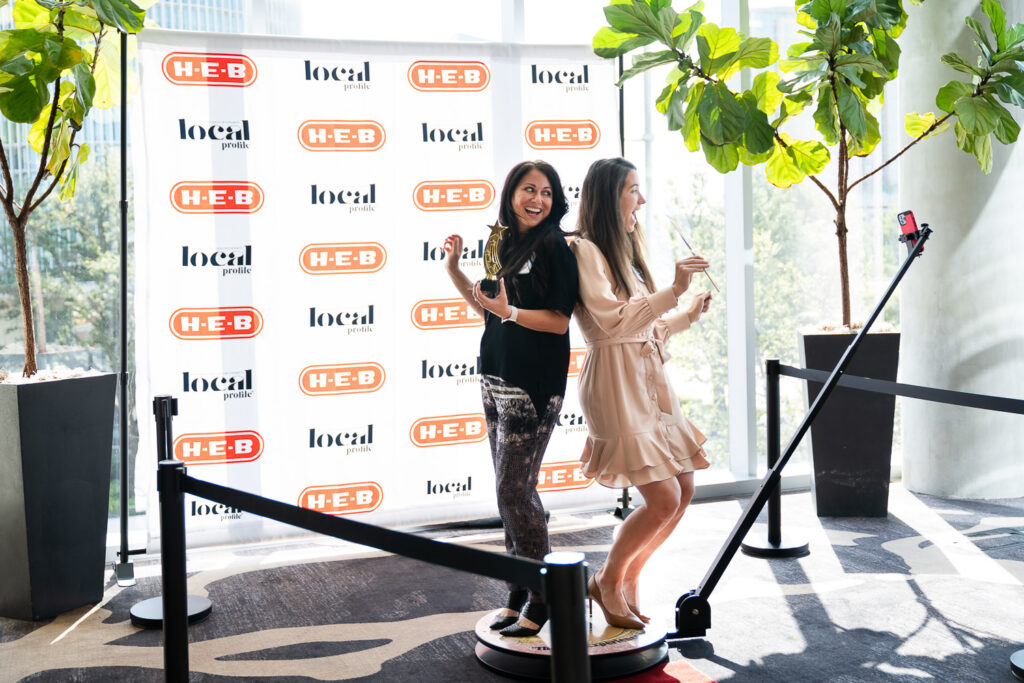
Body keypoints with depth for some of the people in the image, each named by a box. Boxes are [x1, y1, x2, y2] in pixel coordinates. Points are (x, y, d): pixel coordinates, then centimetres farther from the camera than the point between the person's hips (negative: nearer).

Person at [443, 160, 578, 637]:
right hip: (495, 380, 8)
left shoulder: (554, 247, -9)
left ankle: (542, 599, 6)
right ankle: (519, 593, 22)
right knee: (510, 491, 12)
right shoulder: (505, 244, 13)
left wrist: (509, 312, -25)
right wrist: (454, 270, 12)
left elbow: (560, 321, -15)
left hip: (532, 384, -8)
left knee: (514, 491, -6)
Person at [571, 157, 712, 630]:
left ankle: (627, 579, 20)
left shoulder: (624, 252, 19)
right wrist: (674, 290, -21)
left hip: (649, 383, 9)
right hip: (616, 386, -9)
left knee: (684, 488, 6)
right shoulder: (586, 250, -9)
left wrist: (689, 315, 12)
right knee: (663, 497, -12)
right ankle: (608, 581, 9)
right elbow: (614, 321, -20)